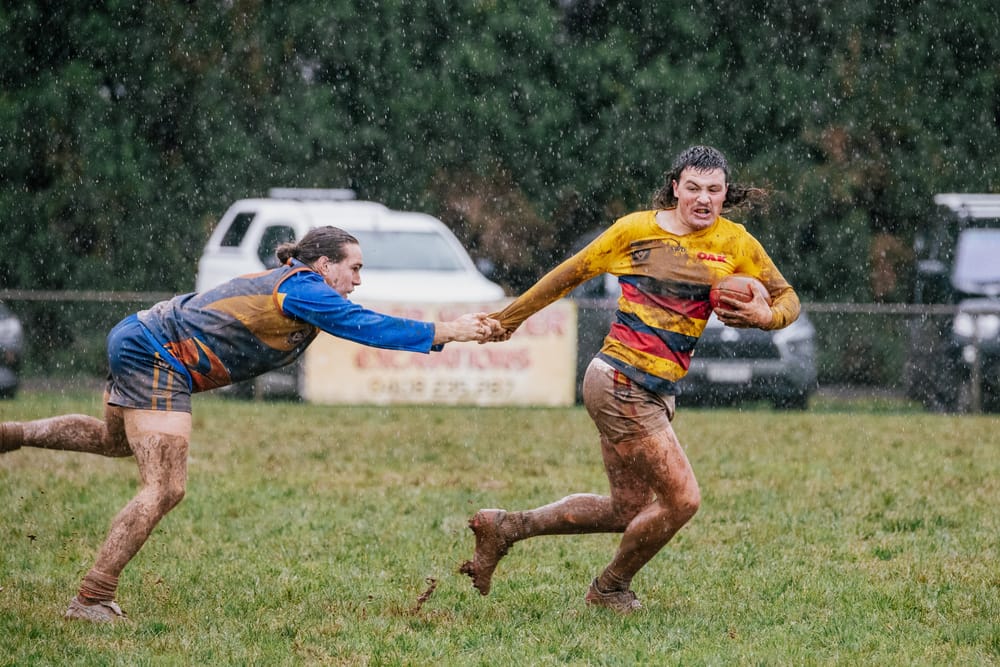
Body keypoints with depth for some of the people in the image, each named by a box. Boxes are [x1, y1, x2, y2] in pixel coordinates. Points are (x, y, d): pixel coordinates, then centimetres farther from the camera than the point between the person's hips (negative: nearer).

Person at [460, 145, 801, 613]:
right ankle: (611, 588, 15)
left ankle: (505, 527, 25)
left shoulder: (735, 243, 5)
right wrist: (510, 317, 13)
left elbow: (786, 298, 12)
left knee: (628, 509, 13)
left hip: (658, 393, 7)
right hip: (619, 381, -7)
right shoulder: (635, 229, -4)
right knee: (681, 499, -10)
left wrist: (767, 316, -12)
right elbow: (570, 274, 6)